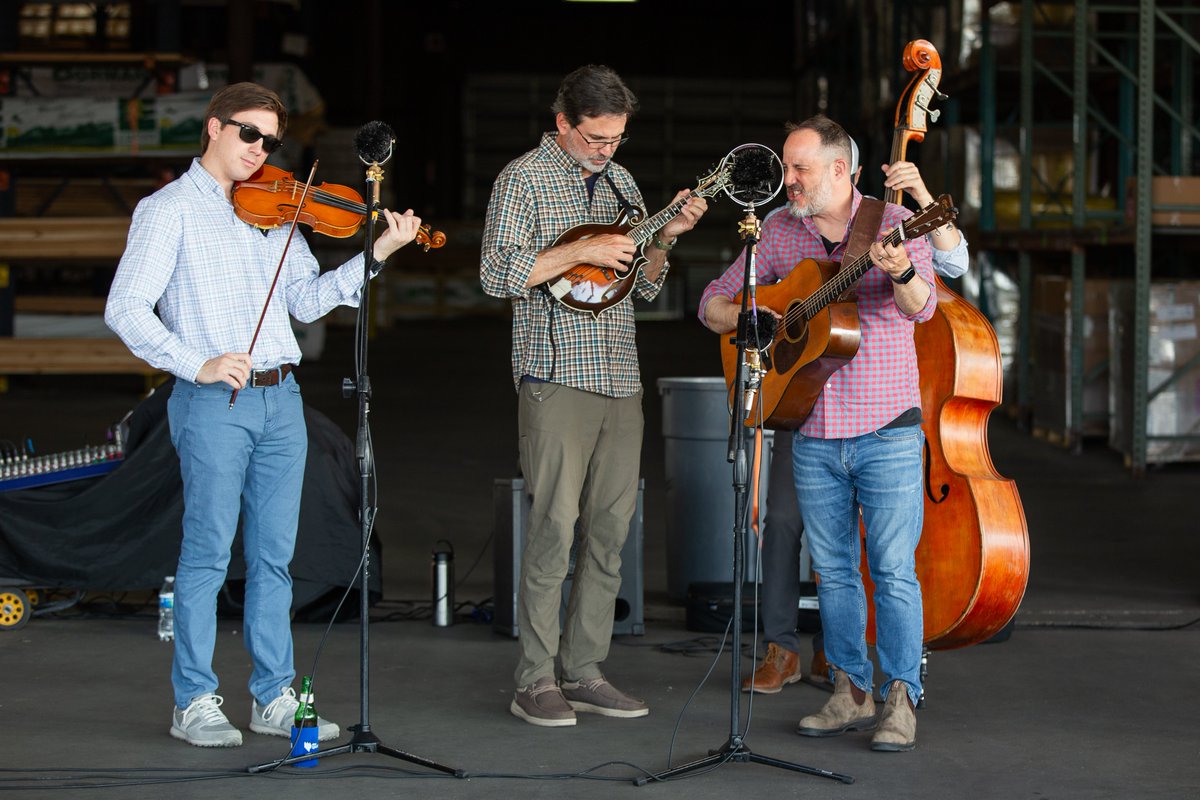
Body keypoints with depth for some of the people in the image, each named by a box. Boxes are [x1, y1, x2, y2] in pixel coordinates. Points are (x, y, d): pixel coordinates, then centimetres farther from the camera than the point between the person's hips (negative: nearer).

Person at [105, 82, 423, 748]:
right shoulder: (169, 210, -1)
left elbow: (307, 300, 12)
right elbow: (125, 310, -9)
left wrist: (377, 254, 0)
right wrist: (197, 365, -18)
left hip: (280, 398, 6)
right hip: (212, 400, -5)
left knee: (273, 556, 8)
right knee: (208, 554, -2)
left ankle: (274, 698, 14)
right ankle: (194, 703, 6)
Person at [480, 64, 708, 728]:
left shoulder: (620, 182, 17)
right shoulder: (524, 179, -3)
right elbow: (497, 274, -13)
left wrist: (666, 236, 2)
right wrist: (582, 251, -17)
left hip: (621, 384, 7)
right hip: (557, 380, -7)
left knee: (609, 530, 6)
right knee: (554, 529, -9)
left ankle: (583, 673, 13)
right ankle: (535, 683, -2)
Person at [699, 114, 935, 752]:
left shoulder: (892, 222, -6)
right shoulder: (778, 232, 6)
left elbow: (922, 306, -22)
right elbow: (712, 304, 12)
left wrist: (902, 274, -44)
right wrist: (744, 315, -11)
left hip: (887, 431, -4)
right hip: (813, 434, 5)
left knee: (893, 569, -5)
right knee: (833, 569, 10)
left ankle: (900, 701, 0)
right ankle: (850, 694, 19)